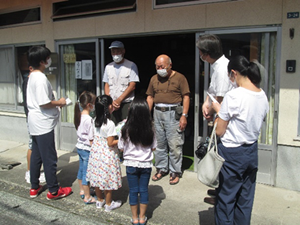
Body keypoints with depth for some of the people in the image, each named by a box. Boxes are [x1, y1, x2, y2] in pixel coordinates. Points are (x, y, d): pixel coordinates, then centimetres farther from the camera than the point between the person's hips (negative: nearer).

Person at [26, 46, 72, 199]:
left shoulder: (33, 76, 11)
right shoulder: (41, 78, -20)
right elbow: (44, 103, -24)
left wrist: (55, 103, 10)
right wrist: (59, 103, -9)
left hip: (35, 123, 10)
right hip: (43, 124, -10)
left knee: (36, 156, 17)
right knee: (50, 158, 0)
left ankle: (34, 187, 28)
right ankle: (53, 191, 12)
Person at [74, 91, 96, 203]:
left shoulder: (80, 116, 2)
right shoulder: (89, 119, -24)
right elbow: (91, 139, -21)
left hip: (79, 147, 9)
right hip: (87, 149, -9)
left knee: (81, 170, 21)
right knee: (87, 173, 2)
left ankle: (82, 191, 38)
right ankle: (87, 197, 14)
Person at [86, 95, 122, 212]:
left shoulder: (95, 120, -1)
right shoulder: (110, 124, -22)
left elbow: (96, 137, 8)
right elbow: (110, 143, -20)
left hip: (96, 152, 7)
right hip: (107, 155, -7)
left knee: (97, 177, 17)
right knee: (108, 179, 7)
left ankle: (100, 200, 35)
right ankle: (108, 204, 22)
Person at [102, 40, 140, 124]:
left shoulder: (131, 65, 1)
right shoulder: (108, 67, 15)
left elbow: (132, 86, -6)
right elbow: (106, 86, 13)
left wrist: (119, 100, -11)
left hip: (127, 103, -4)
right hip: (112, 105, 4)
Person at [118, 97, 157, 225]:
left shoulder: (126, 129, -16)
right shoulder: (150, 129, -11)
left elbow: (121, 148, -6)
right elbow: (153, 148, 0)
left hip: (131, 165, -1)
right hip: (146, 164, 1)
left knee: (133, 191, 11)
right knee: (144, 190, 13)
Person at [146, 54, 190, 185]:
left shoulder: (179, 78, -2)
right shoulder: (154, 79, 13)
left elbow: (186, 97, -4)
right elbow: (150, 97, 16)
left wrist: (184, 116, -12)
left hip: (173, 113, -5)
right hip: (158, 113, 5)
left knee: (174, 145, -2)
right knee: (160, 143, 11)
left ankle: (175, 172, 12)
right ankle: (161, 169, 25)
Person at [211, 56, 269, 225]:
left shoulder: (233, 96, -19)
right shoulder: (263, 96, 2)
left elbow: (220, 131, -15)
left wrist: (218, 112, 1)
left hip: (232, 154, -7)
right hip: (252, 152, 7)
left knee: (226, 199, 9)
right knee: (246, 199, 19)